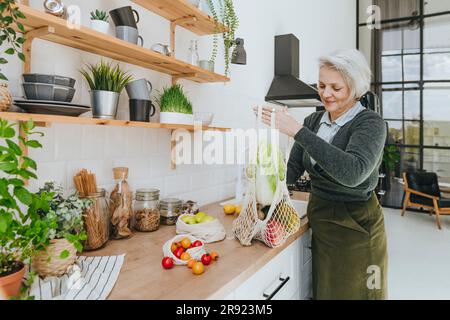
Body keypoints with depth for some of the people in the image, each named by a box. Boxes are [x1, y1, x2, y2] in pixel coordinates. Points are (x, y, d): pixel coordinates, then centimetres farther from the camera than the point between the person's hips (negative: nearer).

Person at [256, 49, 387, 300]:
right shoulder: (313, 121, 0)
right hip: (320, 222, 5)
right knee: (323, 291, 22)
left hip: (356, 226, -5)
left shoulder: (371, 123, -16)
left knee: (352, 292, 15)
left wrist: (298, 131, -36)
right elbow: (291, 173, 0)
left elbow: (352, 173, -35)